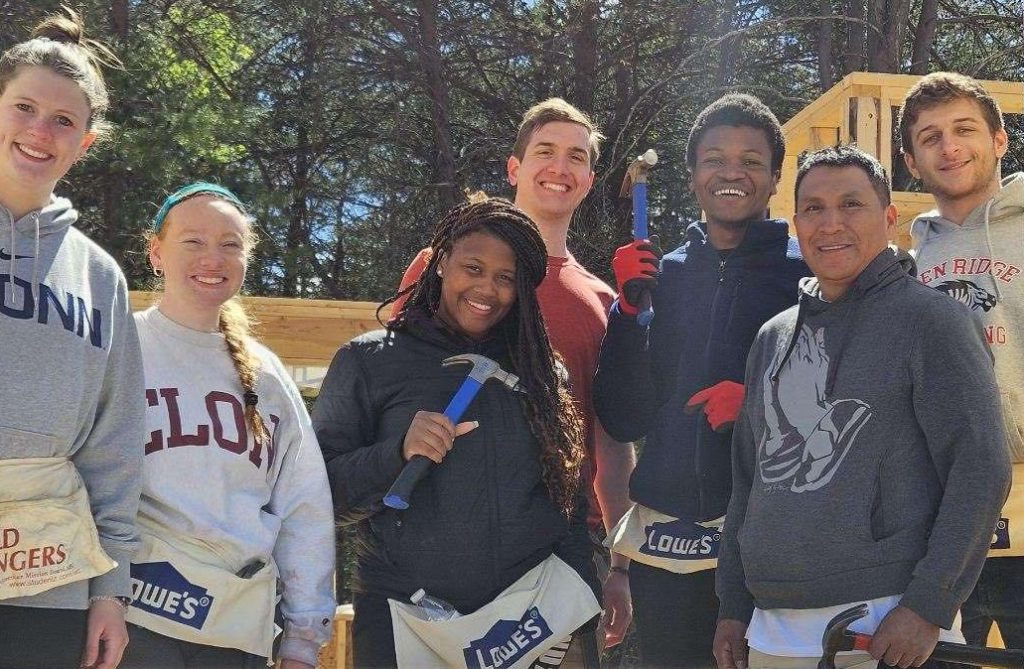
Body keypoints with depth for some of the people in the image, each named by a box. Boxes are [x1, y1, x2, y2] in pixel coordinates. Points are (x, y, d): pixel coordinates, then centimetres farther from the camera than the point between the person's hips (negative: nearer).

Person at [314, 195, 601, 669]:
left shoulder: (538, 371, 8)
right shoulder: (369, 361, -2)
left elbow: (568, 504, 9)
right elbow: (322, 492, -6)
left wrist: (582, 629, 5)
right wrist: (398, 453, -22)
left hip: (529, 608, 2)